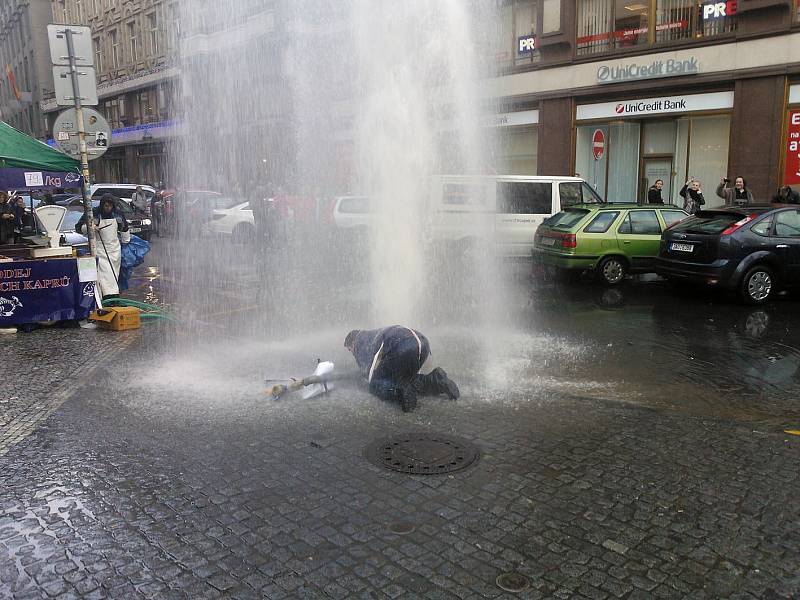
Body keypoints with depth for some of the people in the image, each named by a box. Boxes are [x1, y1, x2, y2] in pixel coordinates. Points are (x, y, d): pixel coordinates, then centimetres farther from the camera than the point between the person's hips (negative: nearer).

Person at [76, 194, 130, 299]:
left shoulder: (117, 215, 6)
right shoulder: (93, 214, -6)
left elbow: (124, 229, 22)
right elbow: (78, 228, -4)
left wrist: (126, 242, 25)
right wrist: (89, 228, -23)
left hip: (115, 250, 4)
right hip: (100, 250, -4)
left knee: (114, 274, 8)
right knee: (105, 274, -15)